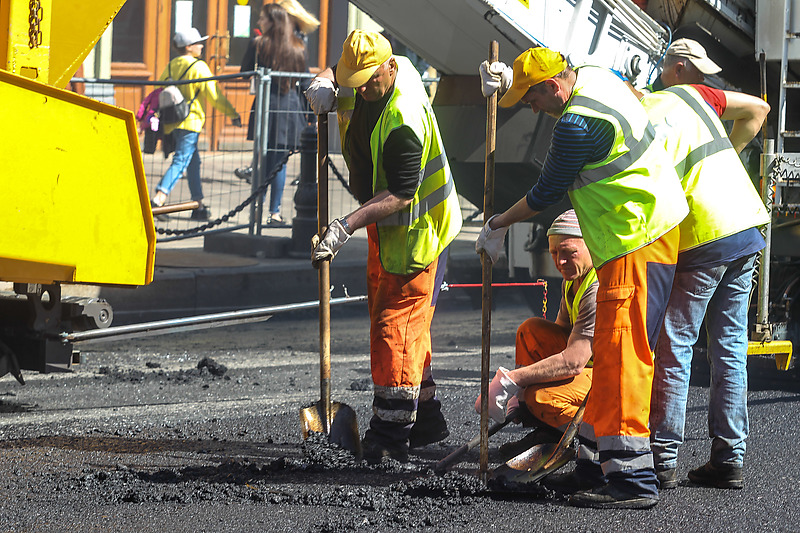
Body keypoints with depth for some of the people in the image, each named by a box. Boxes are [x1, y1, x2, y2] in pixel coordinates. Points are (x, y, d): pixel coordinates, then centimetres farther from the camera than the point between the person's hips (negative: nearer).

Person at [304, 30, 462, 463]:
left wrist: (347, 226, -37)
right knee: (394, 321, 15)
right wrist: (322, 86, -3)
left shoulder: (403, 122, -31)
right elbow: (332, 73, 21)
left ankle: (390, 435, -11)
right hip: (385, 225, 10)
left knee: (395, 324, -11)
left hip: (415, 229, -10)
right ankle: (425, 421, 23)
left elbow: (400, 194, -31)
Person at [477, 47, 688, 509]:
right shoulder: (594, 74, 9)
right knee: (613, 353, 13)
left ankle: (633, 477, -15)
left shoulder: (576, 124, -20)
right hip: (657, 228, 11)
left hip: (638, 241, -11)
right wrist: (512, 76, 23)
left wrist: (499, 226, 8)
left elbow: (547, 193, -9)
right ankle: (608, 461, 16)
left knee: (621, 353, -12)